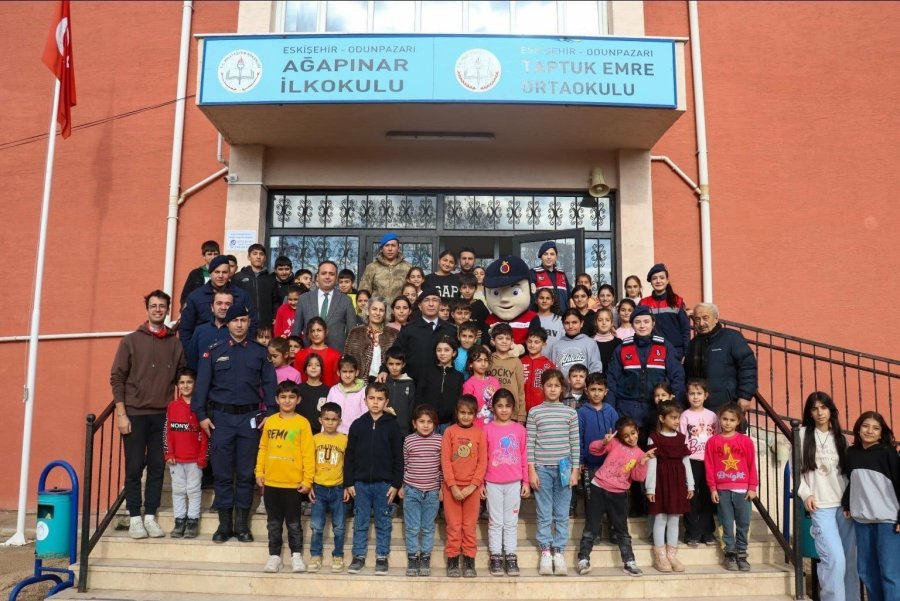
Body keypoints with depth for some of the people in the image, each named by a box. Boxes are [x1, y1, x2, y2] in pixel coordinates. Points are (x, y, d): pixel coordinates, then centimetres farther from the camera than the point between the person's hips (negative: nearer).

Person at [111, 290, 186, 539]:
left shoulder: (175, 344, 7)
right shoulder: (131, 340, 2)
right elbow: (117, 377, -1)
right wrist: (121, 414, -8)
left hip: (163, 415, 2)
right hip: (135, 413, -2)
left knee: (157, 467, 5)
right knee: (134, 467, 2)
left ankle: (150, 516, 14)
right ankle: (135, 518, 11)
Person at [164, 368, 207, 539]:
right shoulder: (172, 406, 4)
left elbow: (205, 435, -3)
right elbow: (167, 432, 4)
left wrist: (203, 457, -7)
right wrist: (168, 454, -2)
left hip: (195, 459, -2)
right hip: (176, 459, 2)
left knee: (193, 490, 4)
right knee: (178, 490, 9)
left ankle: (193, 521, 10)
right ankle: (179, 521, 17)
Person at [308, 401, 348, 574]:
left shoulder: (344, 440, -1)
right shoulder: (315, 439, 2)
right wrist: (309, 486, 1)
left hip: (338, 488, -1)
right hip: (318, 488, 1)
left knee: (339, 526, 6)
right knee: (316, 526, 6)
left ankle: (338, 557, 18)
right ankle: (315, 556, 19)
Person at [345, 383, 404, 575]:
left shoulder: (392, 425, -2)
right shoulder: (357, 425, 2)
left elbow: (398, 457, -1)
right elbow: (349, 456, 4)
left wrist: (396, 484, -5)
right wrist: (349, 482, 1)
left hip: (384, 483, -1)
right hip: (361, 483, 1)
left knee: (383, 523, 7)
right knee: (360, 522, 9)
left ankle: (382, 557, 18)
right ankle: (358, 556, 20)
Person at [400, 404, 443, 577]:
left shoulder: (439, 440, -3)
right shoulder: (409, 440, -2)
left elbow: (443, 466, 3)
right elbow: (404, 465, 6)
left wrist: (442, 488, 3)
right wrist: (401, 486, 7)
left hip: (432, 491, 0)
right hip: (412, 491, 0)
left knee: (428, 528, 8)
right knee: (412, 527, 5)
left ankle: (425, 558, 20)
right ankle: (412, 558, 17)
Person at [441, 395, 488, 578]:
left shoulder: (480, 433, 1)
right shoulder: (450, 432, 0)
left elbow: (483, 462, -1)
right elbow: (445, 460, -4)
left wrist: (473, 486, -10)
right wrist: (453, 486, -11)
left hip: (472, 487, 1)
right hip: (452, 486, 0)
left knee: (469, 526, 7)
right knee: (453, 526, 5)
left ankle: (469, 562, 15)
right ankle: (452, 561, 14)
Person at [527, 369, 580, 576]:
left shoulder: (570, 412, 4)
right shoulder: (535, 412, 1)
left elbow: (575, 443, 5)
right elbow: (530, 443, 0)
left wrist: (575, 470, 1)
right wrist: (531, 470, -4)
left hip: (564, 468, 1)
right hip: (542, 468, -1)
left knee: (562, 514, 5)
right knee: (544, 514, 4)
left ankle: (559, 552, 14)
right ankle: (545, 552, 12)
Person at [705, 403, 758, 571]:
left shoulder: (746, 441, 1)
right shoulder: (713, 441, 1)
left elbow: (752, 465, 3)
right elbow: (709, 466, 1)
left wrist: (752, 487, 0)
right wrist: (713, 488, -2)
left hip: (743, 490, 0)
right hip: (722, 490, 0)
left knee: (743, 524, 6)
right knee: (727, 524, 6)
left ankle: (742, 555, 18)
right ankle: (730, 554, 15)